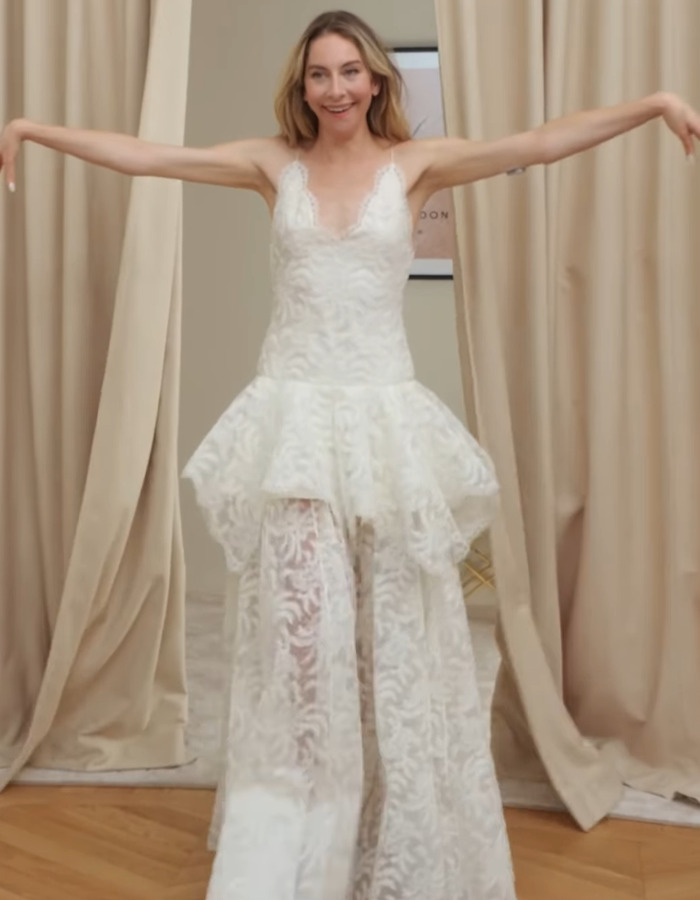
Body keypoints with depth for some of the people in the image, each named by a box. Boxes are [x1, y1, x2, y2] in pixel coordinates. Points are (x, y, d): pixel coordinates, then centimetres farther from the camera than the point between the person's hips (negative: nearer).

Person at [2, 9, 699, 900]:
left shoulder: (415, 163, 4)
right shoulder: (275, 164, 8)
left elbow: (541, 142, -6)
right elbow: (143, 155, 7)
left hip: (383, 417, 0)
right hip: (294, 418, 1)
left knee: (392, 632, 7)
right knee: (299, 625, -2)